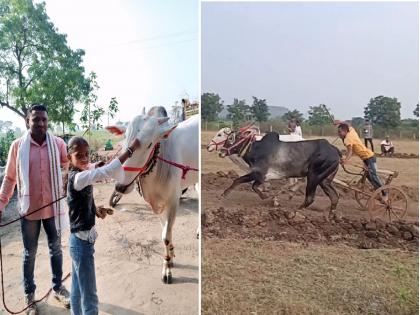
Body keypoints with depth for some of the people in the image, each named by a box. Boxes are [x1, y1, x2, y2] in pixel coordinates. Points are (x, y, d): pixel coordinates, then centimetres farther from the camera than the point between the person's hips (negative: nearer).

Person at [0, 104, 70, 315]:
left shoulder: (58, 143, -5)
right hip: (29, 208, 0)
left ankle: (58, 287, 35)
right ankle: (29, 295, 34)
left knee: (55, 249, 16)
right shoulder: (18, 145, -5)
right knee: (29, 253, 15)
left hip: (53, 207, 1)